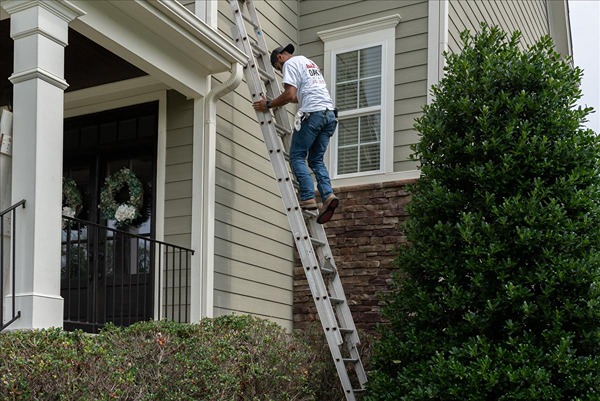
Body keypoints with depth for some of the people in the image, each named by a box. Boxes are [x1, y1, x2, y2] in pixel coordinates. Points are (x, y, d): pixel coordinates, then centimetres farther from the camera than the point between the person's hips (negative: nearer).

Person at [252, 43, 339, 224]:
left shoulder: (290, 64, 3)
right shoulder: (310, 63, 31)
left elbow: (290, 95, -10)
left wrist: (268, 104, 2)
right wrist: (284, 100, 45)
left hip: (312, 114, -8)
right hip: (330, 113, 8)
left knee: (296, 157, 0)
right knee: (316, 160, 10)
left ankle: (308, 198, -12)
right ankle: (328, 196, -9)